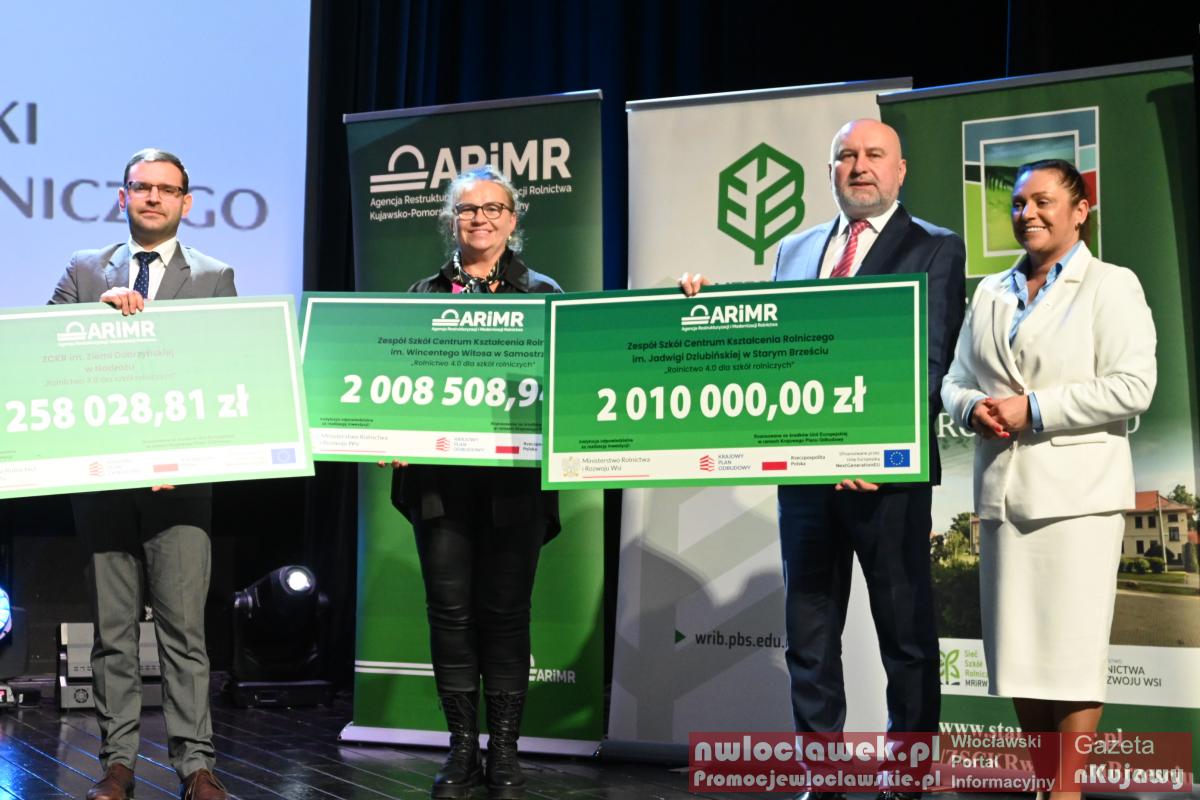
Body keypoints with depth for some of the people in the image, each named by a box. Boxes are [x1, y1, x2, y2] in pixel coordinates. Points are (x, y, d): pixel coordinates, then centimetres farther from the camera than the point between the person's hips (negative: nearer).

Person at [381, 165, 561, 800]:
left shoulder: (543, 295, 8)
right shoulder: (424, 295, 12)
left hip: (516, 478, -1)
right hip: (439, 477, 1)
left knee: (505, 610, 3)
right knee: (450, 610, 3)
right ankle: (461, 748, 14)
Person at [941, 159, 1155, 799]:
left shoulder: (1111, 286, 1)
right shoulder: (990, 293, 18)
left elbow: (1131, 386, -11)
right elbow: (956, 382, 18)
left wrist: (1033, 409, -15)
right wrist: (974, 408, -5)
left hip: (1075, 494, -5)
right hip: (1002, 490, 6)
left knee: (1070, 649, -4)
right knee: (1017, 649, 9)